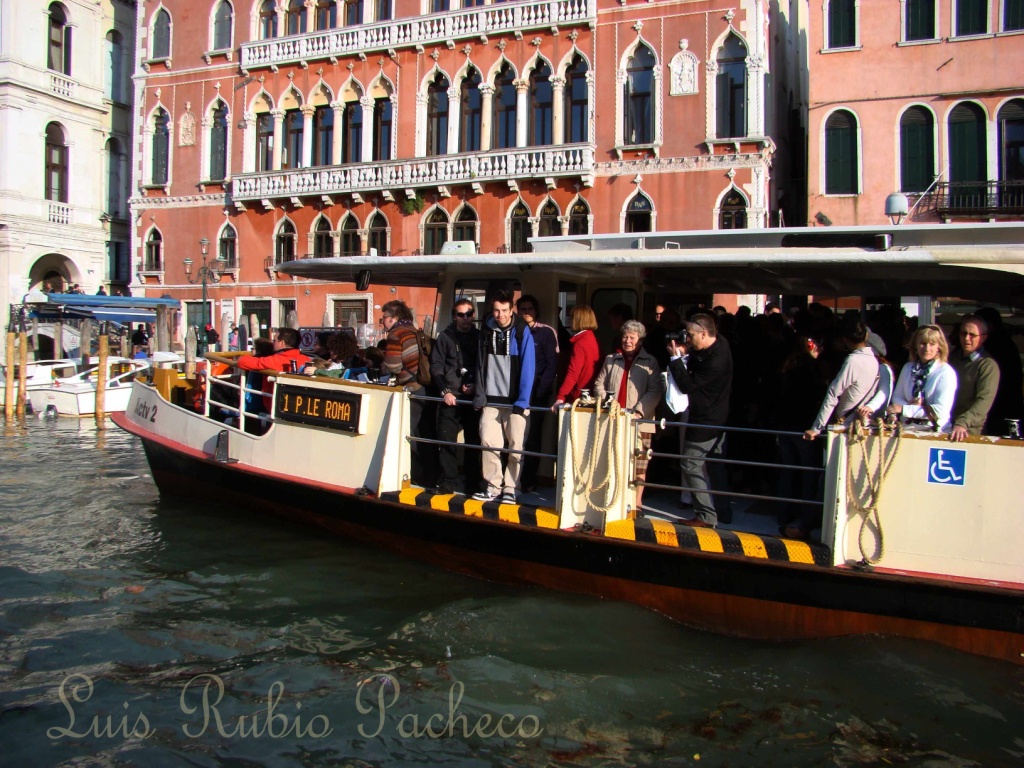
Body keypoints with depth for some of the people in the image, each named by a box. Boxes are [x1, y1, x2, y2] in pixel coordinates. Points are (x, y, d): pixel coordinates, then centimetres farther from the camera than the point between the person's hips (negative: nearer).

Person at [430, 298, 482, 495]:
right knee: (446, 440, -3)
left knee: (473, 442, 2)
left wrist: (476, 385, -7)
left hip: (473, 397, 0)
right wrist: (445, 390, -9)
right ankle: (446, 483, 5)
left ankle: (473, 485, 10)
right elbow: (436, 366, 1)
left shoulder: (479, 337, 8)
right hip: (450, 397, 0)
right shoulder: (445, 337, 7)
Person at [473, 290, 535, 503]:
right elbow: (481, 365, 9)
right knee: (488, 441, 0)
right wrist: (479, 395, 1)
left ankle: (510, 488, 12)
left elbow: (527, 367, -9)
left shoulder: (522, 332, -6)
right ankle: (492, 486, 12)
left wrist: (522, 401, -14)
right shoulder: (486, 331, 6)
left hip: (514, 399, -3)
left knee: (515, 445, 1)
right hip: (491, 398, 3)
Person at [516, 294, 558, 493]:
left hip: (537, 394, -3)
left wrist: (539, 391, -10)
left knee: (532, 437, 0)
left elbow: (552, 365, -2)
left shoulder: (546, 332, 2)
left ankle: (528, 480, 7)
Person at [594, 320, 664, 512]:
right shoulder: (611, 360, 14)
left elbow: (654, 392, -6)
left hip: (639, 422, -3)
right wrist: (603, 403, -2)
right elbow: (600, 383, 15)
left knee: (638, 463, -2)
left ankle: (636, 503, 6)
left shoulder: (650, 363, 1)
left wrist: (638, 412, -16)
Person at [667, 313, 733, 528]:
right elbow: (695, 370, 11)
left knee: (691, 465, -3)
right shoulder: (719, 344, 0)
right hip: (717, 417, 10)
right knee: (715, 465, 18)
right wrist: (685, 355, -6)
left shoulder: (715, 361, -29)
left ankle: (707, 516, 1)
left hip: (705, 421, -10)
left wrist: (676, 358, -18)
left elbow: (687, 385, -22)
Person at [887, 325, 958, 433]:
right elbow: (897, 397, 12)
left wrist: (904, 409, -12)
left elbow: (940, 411, -12)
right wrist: (910, 406, -8)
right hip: (907, 429, 3)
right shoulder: (908, 368, 9)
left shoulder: (946, 372, -5)